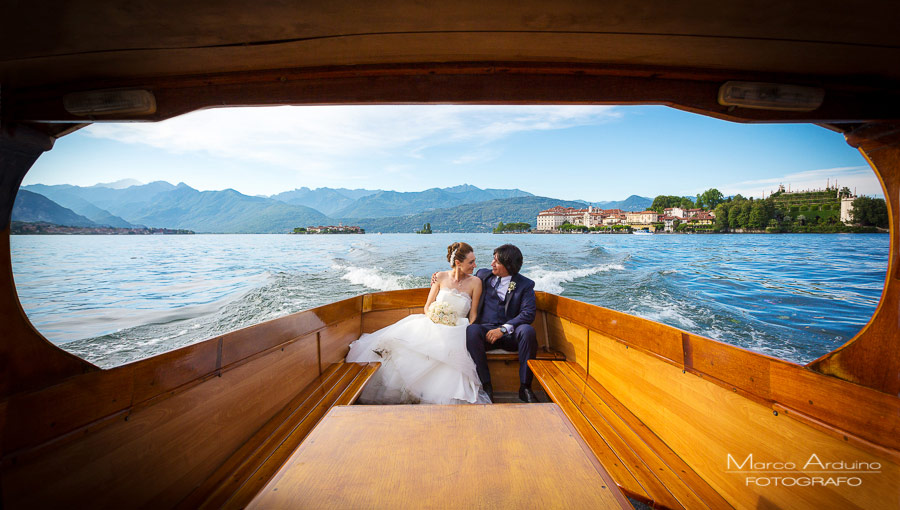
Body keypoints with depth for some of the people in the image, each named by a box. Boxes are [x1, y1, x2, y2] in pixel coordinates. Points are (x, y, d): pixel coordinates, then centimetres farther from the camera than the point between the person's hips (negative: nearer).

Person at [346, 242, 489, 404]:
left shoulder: (475, 282, 2)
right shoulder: (441, 277, 5)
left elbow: (473, 316, 4)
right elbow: (427, 307, 8)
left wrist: (467, 335, -12)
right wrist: (432, 320, -11)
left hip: (456, 332, -1)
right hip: (432, 326, 1)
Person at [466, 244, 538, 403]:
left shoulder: (525, 285, 4)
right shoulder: (483, 275, 13)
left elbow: (528, 313, -8)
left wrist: (503, 329, -19)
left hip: (510, 334, -1)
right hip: (485, 330, 1)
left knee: (527, 330, -32)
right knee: (471, 330, -32)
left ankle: (525, 387, -18)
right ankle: (486, 385, -24)